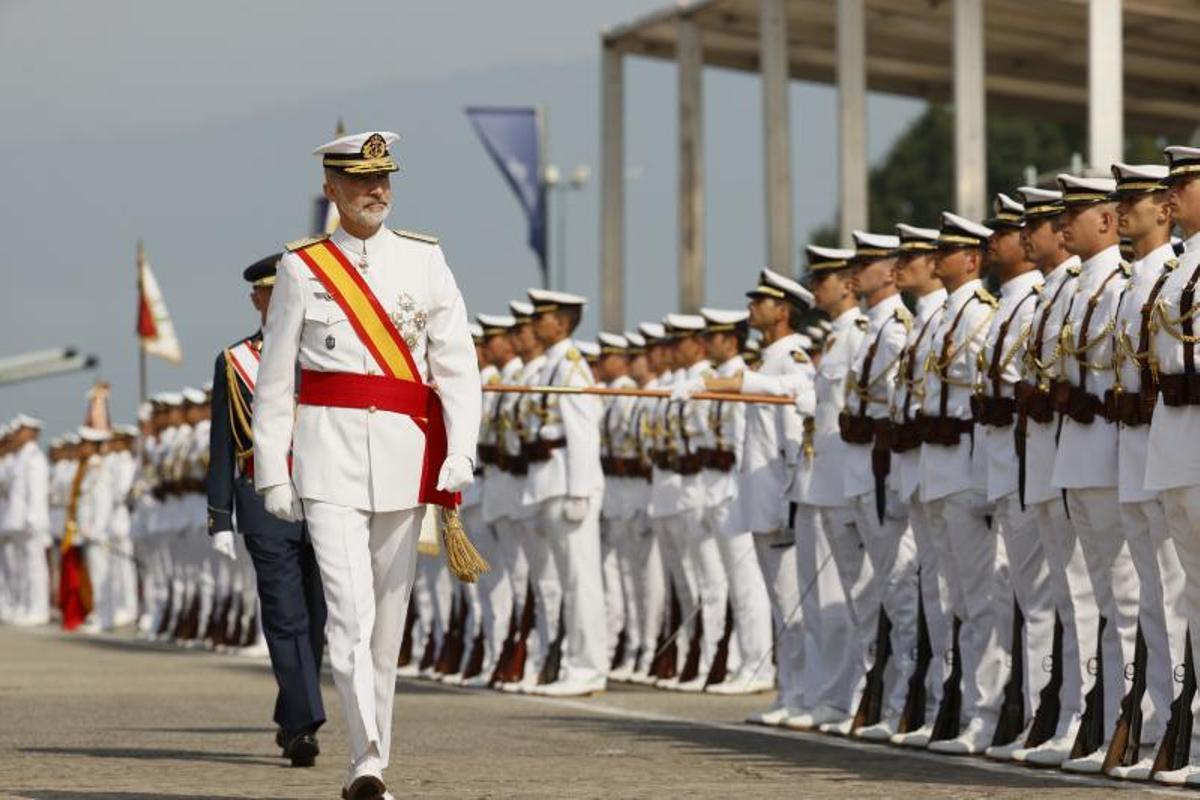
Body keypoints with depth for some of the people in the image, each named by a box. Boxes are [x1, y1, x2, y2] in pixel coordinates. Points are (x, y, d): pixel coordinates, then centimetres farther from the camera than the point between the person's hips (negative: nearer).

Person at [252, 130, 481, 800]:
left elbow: (457, 361, 1)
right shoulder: (302, 268, 4)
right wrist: (273, 473, 0)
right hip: (329, 450, -2)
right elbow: (275, 380, 5)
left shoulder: (425, 259, 7)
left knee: (389, 617, 7)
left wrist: (461, 452, -11)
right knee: (350, 607, -14)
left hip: (406, 451, 2)